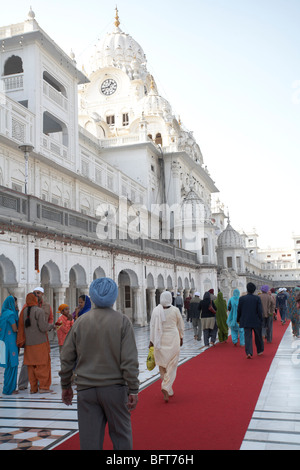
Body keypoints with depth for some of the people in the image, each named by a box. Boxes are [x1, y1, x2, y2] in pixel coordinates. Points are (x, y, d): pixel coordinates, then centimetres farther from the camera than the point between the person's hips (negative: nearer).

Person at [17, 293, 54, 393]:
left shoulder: (24, 311, 4)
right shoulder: (39, 311, -13)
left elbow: (21, 326, 7)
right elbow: (43, 327, -17)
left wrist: (21, 341, 13)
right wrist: (51, 326, 1)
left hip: (28, 343, 6)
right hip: (40, 342, -6)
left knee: (31, 365, 10)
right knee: (43, 364, 3)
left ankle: (33, 388, 15)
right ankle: (43, 387, 4)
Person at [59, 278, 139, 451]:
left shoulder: (81, 322, 2)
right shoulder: (122, 321, -7)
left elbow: (67, 358, 6)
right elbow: (130, 360, -12)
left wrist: (66, 386, 17)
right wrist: (133, 390, -7)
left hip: (86, 389, 2)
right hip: (114, 388, -2)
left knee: (90, 438, 9)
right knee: (121, 435, 13)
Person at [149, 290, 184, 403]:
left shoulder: (156, 310, -6)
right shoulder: (175, 310, -6)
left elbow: (153, 326, -5)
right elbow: (180, 325, 4)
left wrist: (151, 341, 1)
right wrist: (181, 337, 17)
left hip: (160, 340, 2)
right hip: (173, 339, -1)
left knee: (162, 366, 14)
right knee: (172, 365, 3)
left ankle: (169, 391, 21)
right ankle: (166, 388, -14)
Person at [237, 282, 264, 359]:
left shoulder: (242, 298, -4)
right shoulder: (257, 298, -6)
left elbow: (239, 310, 0)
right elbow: (260, 310, -7)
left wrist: (238, 319, 11)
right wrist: (261, 320, 3)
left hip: (246, 321, 0)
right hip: (256, 321, 0)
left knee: (248, 337, 0)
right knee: (258, 336, 18)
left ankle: (249, 352, -14)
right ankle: (260, 350, 31)